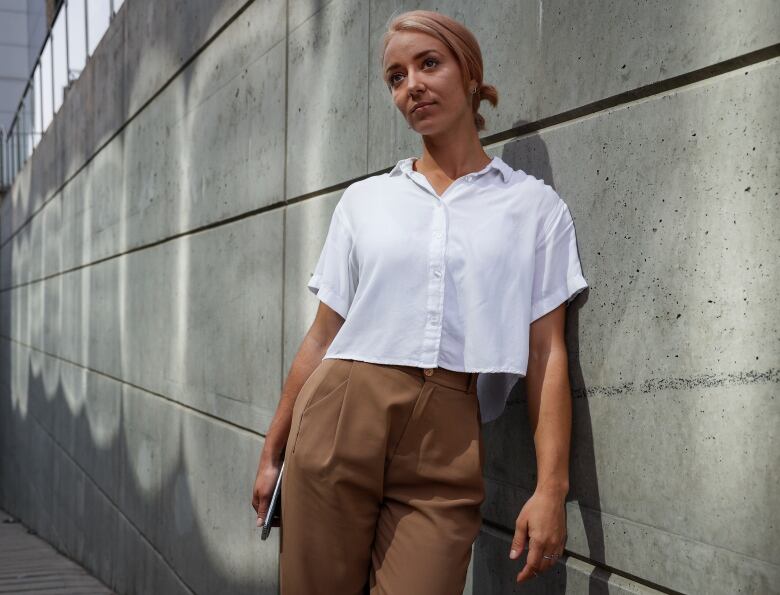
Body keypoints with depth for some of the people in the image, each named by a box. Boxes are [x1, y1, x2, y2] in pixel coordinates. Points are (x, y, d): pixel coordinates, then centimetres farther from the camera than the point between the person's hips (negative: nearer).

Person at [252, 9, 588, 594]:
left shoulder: (534, 206, 5)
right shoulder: (363, 201, 10)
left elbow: (547, 353, 0)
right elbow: (323, 336, 12)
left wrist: (551, 486, -7)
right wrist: (272, 451, 11)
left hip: (448, 445, -1)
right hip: (339, 420, 2)